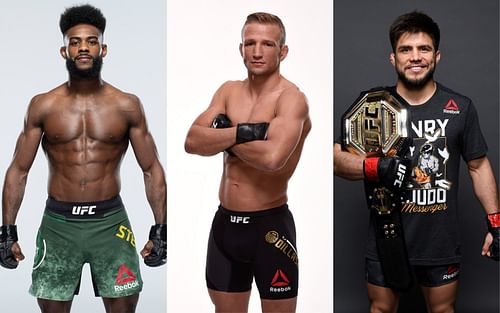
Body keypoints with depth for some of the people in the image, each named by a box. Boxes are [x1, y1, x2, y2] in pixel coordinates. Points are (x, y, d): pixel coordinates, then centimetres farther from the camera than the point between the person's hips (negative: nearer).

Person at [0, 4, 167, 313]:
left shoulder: (127, 105, 0)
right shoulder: (43, 105, 1)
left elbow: (152, 169, 3)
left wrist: (161, 230, -2)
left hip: (111, 221, 0)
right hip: (58, 223, 1)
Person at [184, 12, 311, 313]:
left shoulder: (292, 98, -14)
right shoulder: (229, 90, 6)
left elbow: (272, 158, -31)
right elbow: (192, 141, -6)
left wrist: (222, 134, -14)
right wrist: (244, 132, -20)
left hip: (270, 225, -6)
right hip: (225, 221, 6)